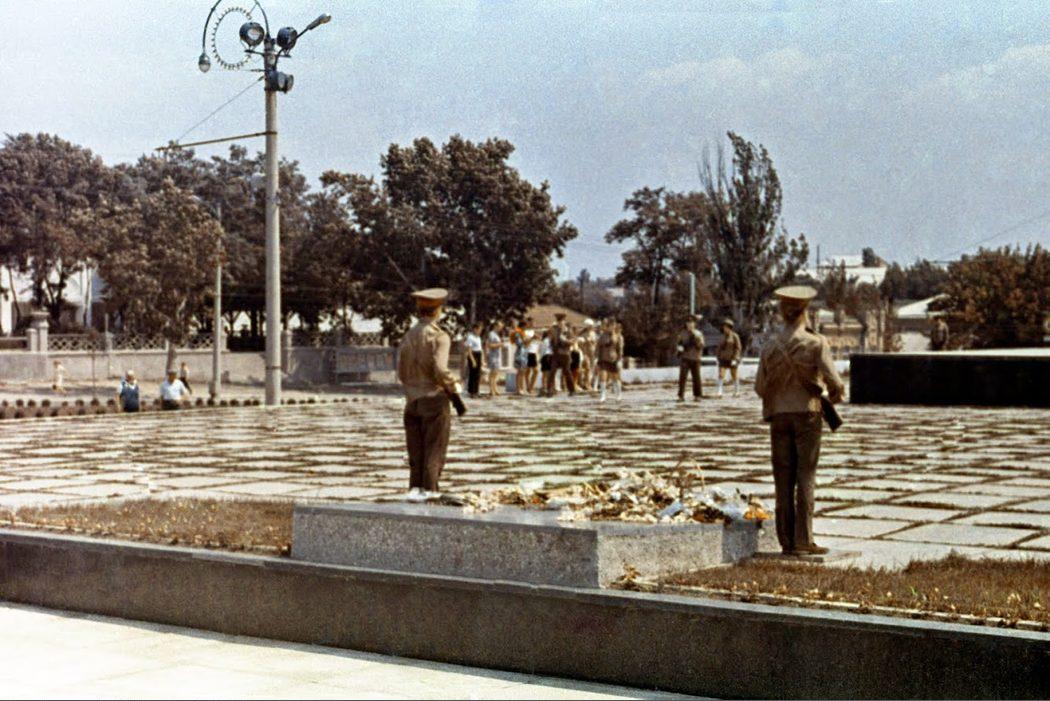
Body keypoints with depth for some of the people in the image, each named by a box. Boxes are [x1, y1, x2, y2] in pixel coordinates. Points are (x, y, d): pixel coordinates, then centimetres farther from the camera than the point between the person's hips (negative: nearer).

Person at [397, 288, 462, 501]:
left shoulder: (408, 337, 8)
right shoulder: (439, 336, -10)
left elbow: (401, 374, 9)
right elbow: (440, 370, -21)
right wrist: (454, 386, -6)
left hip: (412, 401, 5)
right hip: (434, 399, -5)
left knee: (415, 451, 10)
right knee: (434, 449, 1)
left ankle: (415, 488, 6)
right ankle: (429, 490, 0)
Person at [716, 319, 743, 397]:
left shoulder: (734, 336, -7)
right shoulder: (723, 336, 10)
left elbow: (738, 348, -10)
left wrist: (735, 359, -17)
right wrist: (718, 357, 11)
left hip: (732, 359, -4)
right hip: (723, 359, 4)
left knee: (734, 376, 8)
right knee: (721, 375, -10)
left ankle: (736, 391, 24)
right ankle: (719, 392, -14)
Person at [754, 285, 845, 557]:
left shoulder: (771, 346, 1)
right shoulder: (816, 343, -8)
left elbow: (760, 386, 4)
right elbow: (832, 380, -13)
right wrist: (835, 395, 9)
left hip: (779, 415, 3)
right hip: (807, 413, -3)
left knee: (783, 478, 6)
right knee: (805, 476, 1)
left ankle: (786, 541, 7)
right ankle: (803, 540, -3)